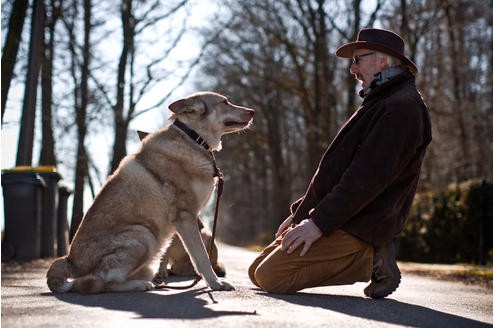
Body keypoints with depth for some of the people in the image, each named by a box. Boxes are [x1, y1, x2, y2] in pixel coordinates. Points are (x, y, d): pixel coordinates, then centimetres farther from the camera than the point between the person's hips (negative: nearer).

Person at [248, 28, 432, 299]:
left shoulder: (402, 107, -13)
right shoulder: (379, 103, 22)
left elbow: (368, 178, -22)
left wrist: (319, 222, -22)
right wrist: (300, 212, 16)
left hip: (356, 226, -11)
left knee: (270, 277, -19)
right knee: (257, 272, 6)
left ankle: (371, 261, -9)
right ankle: (369, 255, 4)